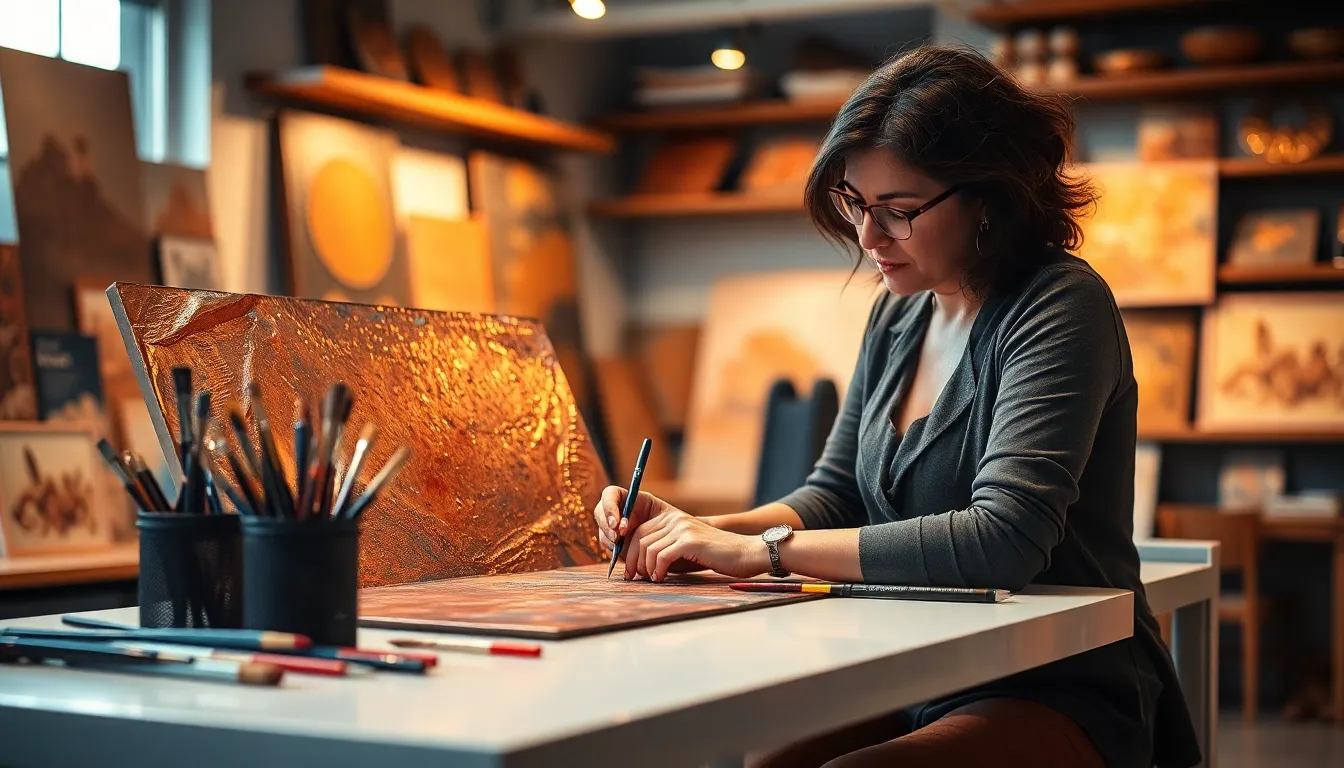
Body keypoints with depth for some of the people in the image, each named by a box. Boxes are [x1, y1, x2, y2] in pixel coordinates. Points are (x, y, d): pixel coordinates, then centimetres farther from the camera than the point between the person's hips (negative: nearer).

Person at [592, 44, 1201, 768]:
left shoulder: (1061, 307, -15)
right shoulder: (898, 314, 10)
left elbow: (1006, 537, -27)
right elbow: (835, 496, 15)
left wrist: (761, 550, -23)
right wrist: (702, 532, -6)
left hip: (1059, 700, -6)